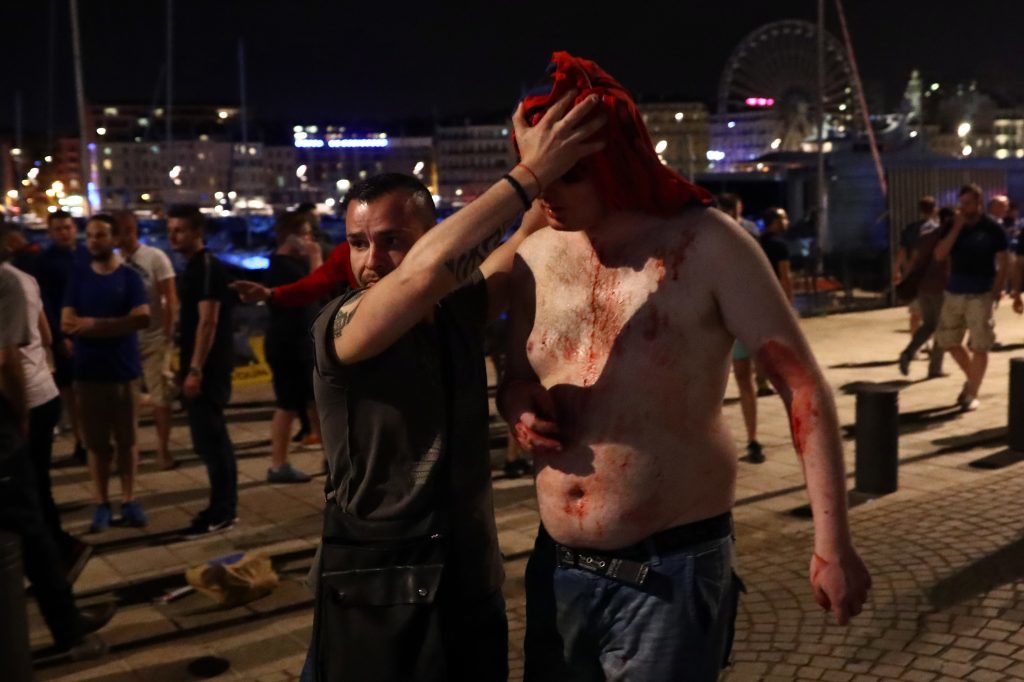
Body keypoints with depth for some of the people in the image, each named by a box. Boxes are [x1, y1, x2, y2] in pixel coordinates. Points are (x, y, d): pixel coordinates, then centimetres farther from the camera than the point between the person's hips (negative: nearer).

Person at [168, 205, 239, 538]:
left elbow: (208, 321, -21)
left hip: (207, 367, -10)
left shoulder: (207, 266, -14)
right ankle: (224, 506, 21)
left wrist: (195, 369, -24)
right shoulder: (194, 267, 16)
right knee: (212, 437, 14)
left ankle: (221, 511, 1)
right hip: (200, 366, 10)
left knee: (208, 438, -6)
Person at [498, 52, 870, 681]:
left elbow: (801, 383, -11)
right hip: (556, 568, 5)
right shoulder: (535, 257, 2)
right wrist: (521, 410, -8)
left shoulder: (706, 244, -12)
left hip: (673, 573, -5)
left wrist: (832, 542, -15)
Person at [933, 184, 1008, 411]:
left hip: (981, 295, -4)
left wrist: (996, 294, -9)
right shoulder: (953, 226, 5)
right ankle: (972, 378, 31)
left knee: (979, 346, -2)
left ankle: (973, 394, 9)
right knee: (947, 340, 9)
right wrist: (957, 228, -13)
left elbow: (1002, 265, -2)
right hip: (954, 292, 4)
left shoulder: (993, 228, -4)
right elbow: (939, 255, -6)